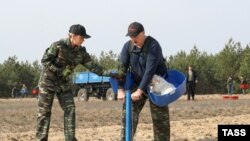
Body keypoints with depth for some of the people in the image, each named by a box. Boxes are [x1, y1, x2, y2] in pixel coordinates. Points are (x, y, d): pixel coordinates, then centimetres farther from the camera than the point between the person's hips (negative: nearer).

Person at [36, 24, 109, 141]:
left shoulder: (81, 51, -2)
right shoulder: (58, 45, -18)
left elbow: (92, 66, -5)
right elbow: (45, 60, -16)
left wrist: (108, 73, -17)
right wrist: (59, 71, -25)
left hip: (64, 83, 6)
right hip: (48, 80, -6)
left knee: (70, 109, -2)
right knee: (44, 111, -3)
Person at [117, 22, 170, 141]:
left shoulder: (153, 46, -23)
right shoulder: (128, 46, -7)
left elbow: (150, 70, -29)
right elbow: (122, 67, -10)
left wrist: (140, 90, -34)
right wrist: (120, 89, -20)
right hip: (137, 84, 4)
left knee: (160, 119, -1)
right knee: (128, 114, -6)